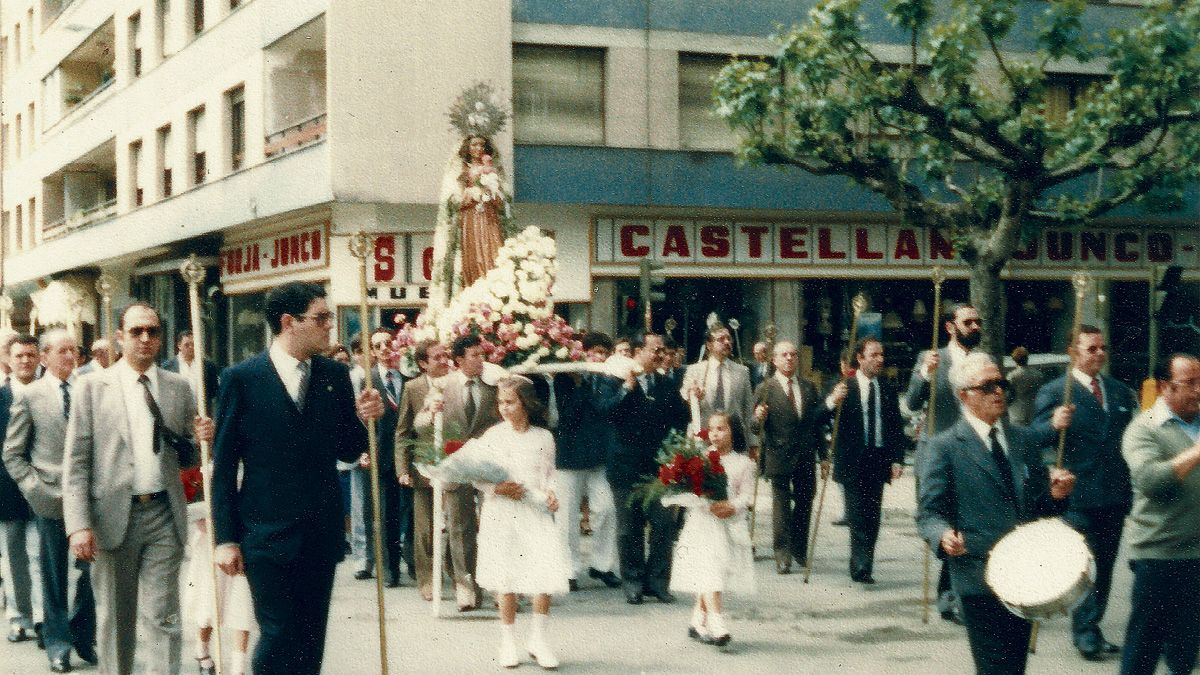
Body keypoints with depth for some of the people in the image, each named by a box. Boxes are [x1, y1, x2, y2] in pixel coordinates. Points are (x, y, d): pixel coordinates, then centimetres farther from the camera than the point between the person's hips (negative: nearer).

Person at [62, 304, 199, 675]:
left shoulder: (179, 388, 9)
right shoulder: (91, 387, 2)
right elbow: (76, 462, -2)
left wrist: (200, 442, -9)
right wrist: (79, 525, -11)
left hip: (164, 516, 1)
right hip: (112, 517, -1)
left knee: (162, 617, -3)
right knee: (115, 618, 10)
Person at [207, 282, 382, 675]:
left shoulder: (335, 376, 7)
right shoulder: (242, 379, -5)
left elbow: (347, 451, 11)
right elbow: (223, 466, -4)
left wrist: (362, 420, -10)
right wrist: (226, 539, -6)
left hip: (321, 534, 4)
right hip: (267, 535, -4)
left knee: (311, 639, 11)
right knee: (279, 637, -5)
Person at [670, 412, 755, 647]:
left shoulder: (743, 463, 5)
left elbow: (746, 494, -1)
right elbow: (689, 491, 0)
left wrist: (732, 506, -19)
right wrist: (709, 506, -16)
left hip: (731, 523, 1)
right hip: (703, 521, -1)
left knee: (714, 575, 4)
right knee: (708, 574, -12)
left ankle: (697, 621, 19)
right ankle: (716, 624, -19)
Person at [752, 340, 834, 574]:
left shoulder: (809, 388, 10)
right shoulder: (765, 390, -3)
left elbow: (817, 423, 12)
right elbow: (757, 426, -6)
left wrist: (823, 456, 11)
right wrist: (759, 418, -30)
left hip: (806, 458, 4)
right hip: (779, 457, -4)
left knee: (805, 504, 11)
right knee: (781, 507, -1)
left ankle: (800, 550, 26)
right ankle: (782, 556, 4)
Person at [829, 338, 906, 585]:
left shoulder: (888, 389, 9)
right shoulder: (843, 387, -1)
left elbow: (897, 427, 11)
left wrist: (897, 459, 2)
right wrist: (833, 401, -26)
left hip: (879, 460, 3)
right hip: (852, 462, -3)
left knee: (872, 516, 4)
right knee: (857, 515, -9)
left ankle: (861, 566, 12)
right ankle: (862, 565, -10)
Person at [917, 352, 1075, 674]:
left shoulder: (1025, 439, 12)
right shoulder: (945, 447, -4)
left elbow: (1038, 505, 18)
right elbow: (929, 512, -6)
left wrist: (1054, 493, -5)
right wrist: (944, 536, -28)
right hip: (980, 578, -5)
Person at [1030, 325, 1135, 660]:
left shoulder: (1121, 392, 13)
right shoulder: (1053, 392, -5)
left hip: (1115, 496, 6)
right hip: (1079, 497, -5)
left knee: (1105, 566, 12)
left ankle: (1091, 628, 22)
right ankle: (1085, 631, 8)